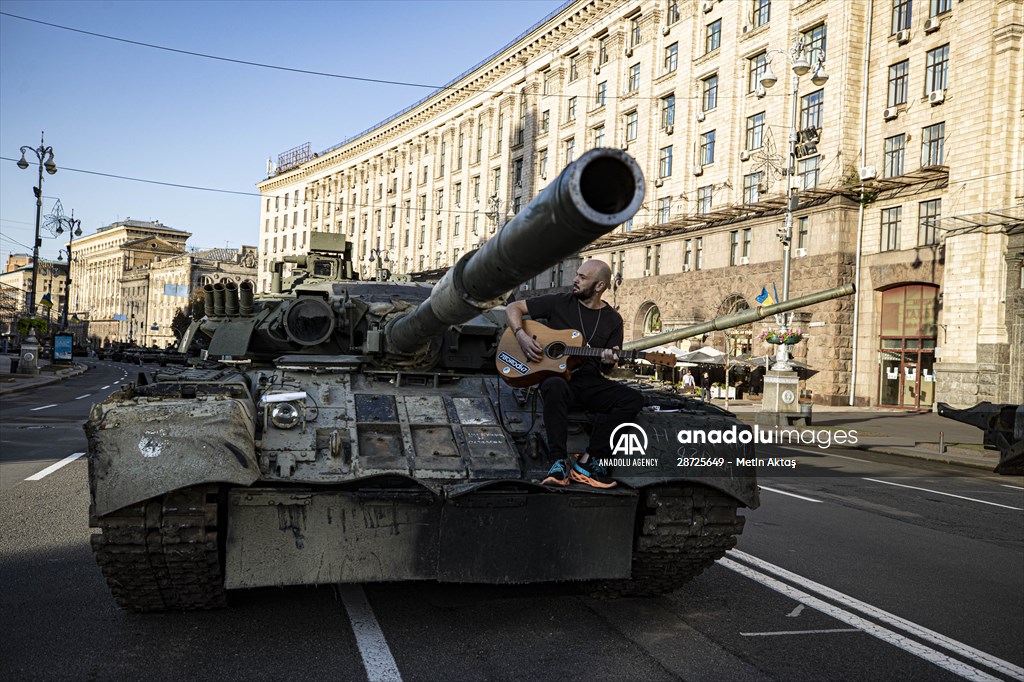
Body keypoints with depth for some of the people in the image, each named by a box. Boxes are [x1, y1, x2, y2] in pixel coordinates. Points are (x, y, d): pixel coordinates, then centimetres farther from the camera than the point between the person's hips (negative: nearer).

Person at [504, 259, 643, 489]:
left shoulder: (612, 320, 10)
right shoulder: (559, 303, 5)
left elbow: (606, 366, 12)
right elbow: (513, 308, 7)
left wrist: (608, 362, -14)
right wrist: (522, 337, -11)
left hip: (590, 381, 3)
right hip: (555, 374, -3)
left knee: (633, 399, -23)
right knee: (555, 387, -40)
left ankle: (588, 460, -23)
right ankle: (560, 462, -33)